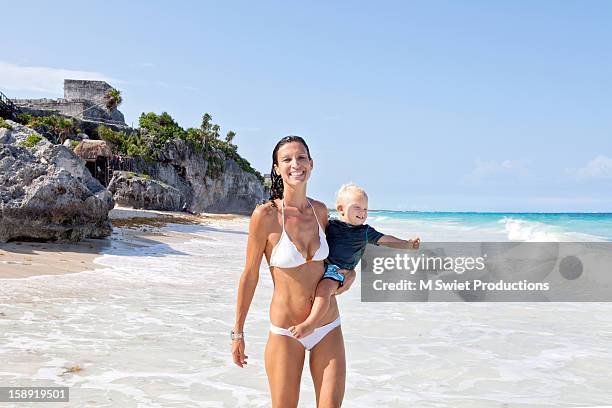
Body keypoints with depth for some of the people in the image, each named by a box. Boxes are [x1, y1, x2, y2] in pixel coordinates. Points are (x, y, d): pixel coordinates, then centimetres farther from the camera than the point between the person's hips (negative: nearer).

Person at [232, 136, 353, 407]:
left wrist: (349, 272, 3)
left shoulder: (320, 210, 2)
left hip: (329, 328, 4)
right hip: (286, 332, -4)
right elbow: (250, 276, -6)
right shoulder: (265, 215, -13)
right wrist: (238, 332, -2)